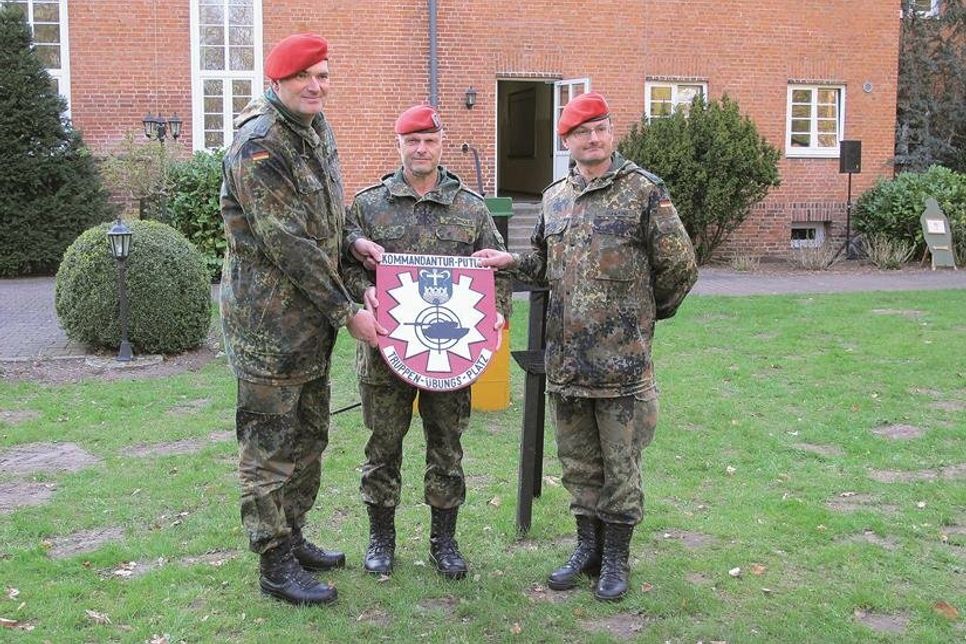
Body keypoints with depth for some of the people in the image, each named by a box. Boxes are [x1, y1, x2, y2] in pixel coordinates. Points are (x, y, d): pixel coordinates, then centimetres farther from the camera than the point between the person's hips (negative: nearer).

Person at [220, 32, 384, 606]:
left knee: (309, 438, 18)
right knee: (271, 446, 1)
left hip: (313, 317, 9)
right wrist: (347, 312, -18)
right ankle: (275, 565, 13)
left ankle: (294, 538, 33)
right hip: (269, 319, -9)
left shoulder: (319, 130, 11)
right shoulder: (258, 145, -17)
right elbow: (289, 245, -22)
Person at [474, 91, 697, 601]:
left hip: (622, 358, -5)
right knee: (577, 459, 15)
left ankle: (615, 558, 20)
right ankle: (587, 546, 30)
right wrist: (509, 261, 5)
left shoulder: (644, 190, -6)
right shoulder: (554, 197, 11)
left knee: (619, 462, 5)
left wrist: (644, 313, 7)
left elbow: (679, 267, -3)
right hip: (565, 358, 5)